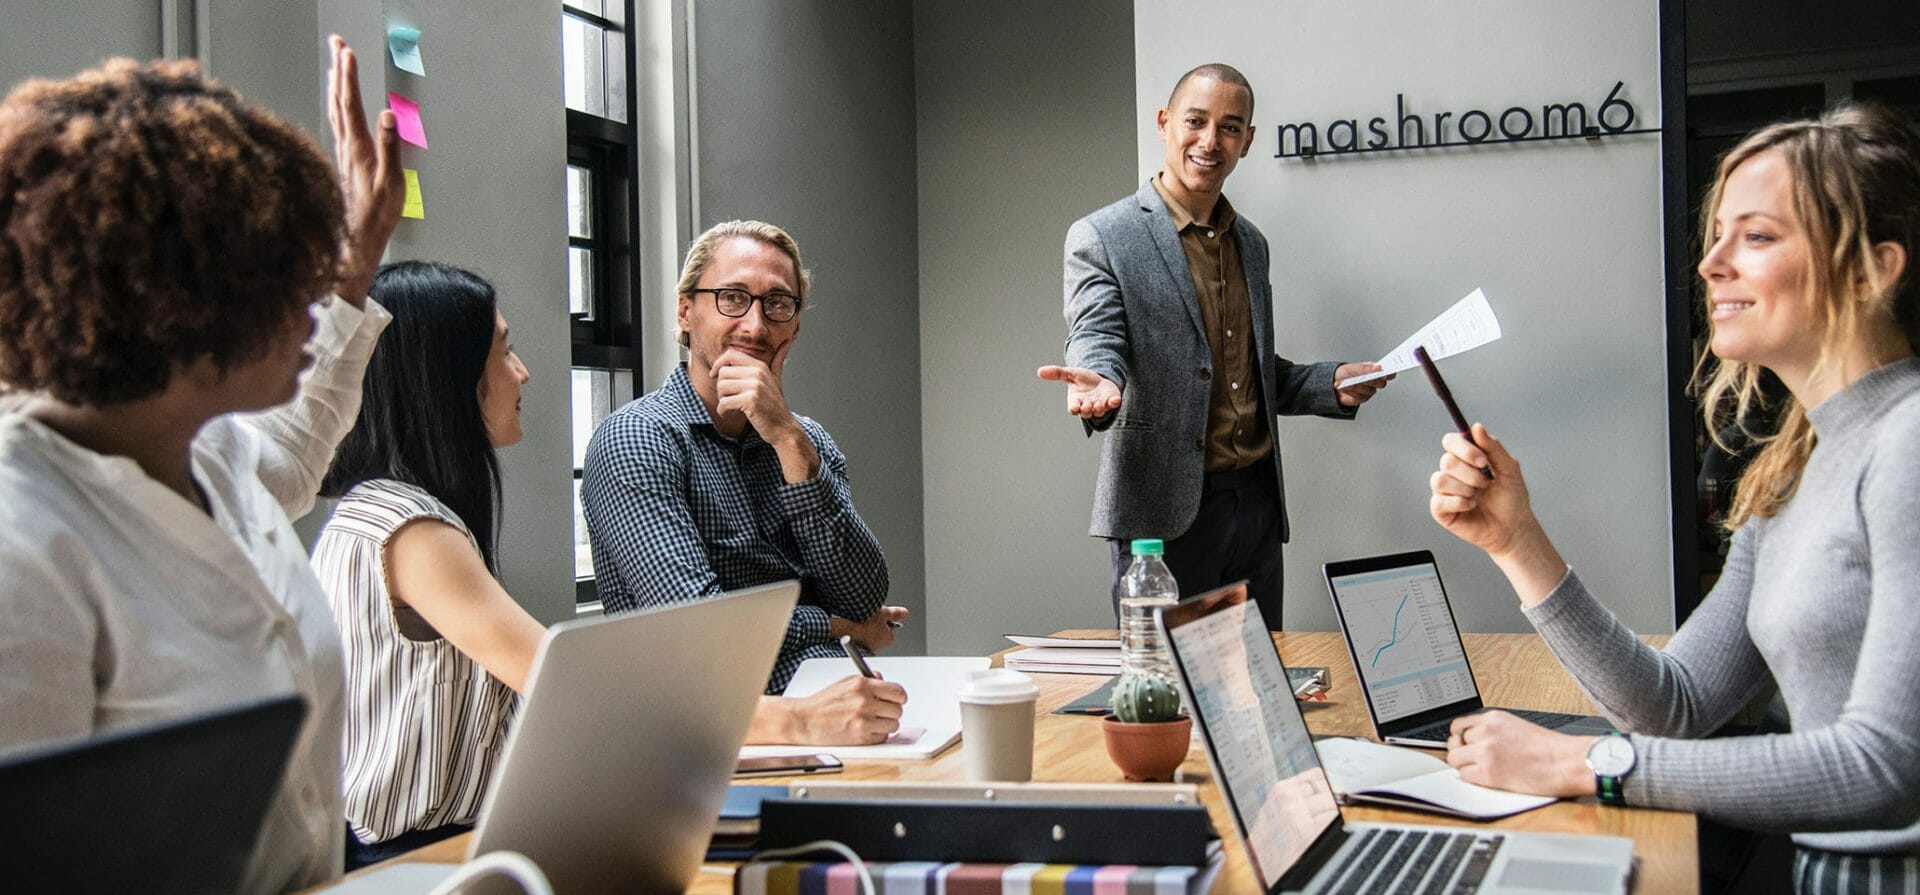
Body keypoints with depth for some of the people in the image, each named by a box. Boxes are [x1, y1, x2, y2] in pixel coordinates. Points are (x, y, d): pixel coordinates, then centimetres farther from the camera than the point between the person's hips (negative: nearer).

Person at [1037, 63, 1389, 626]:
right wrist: (1099, 385, -40)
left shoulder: (1251, 243, 16)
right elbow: (1096, 338, -18)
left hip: (1257, 504, 6)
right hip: (1164, 513, -6)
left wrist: (1333, 385, 5)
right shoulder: (1100, 238, -5)